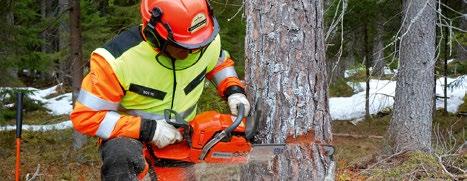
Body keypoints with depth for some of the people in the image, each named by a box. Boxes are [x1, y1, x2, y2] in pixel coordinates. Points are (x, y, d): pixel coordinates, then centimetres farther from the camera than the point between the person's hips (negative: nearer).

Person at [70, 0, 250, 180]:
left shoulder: (207, 39, -13)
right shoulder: (119, 59, -27)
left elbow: (220, 63, 14)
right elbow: (85, 117, -24)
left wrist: (234, 90, -7)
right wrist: (148, 129, -28)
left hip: (181, 135, 6)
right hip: (131, 136, -5)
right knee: (123, 158, -38)